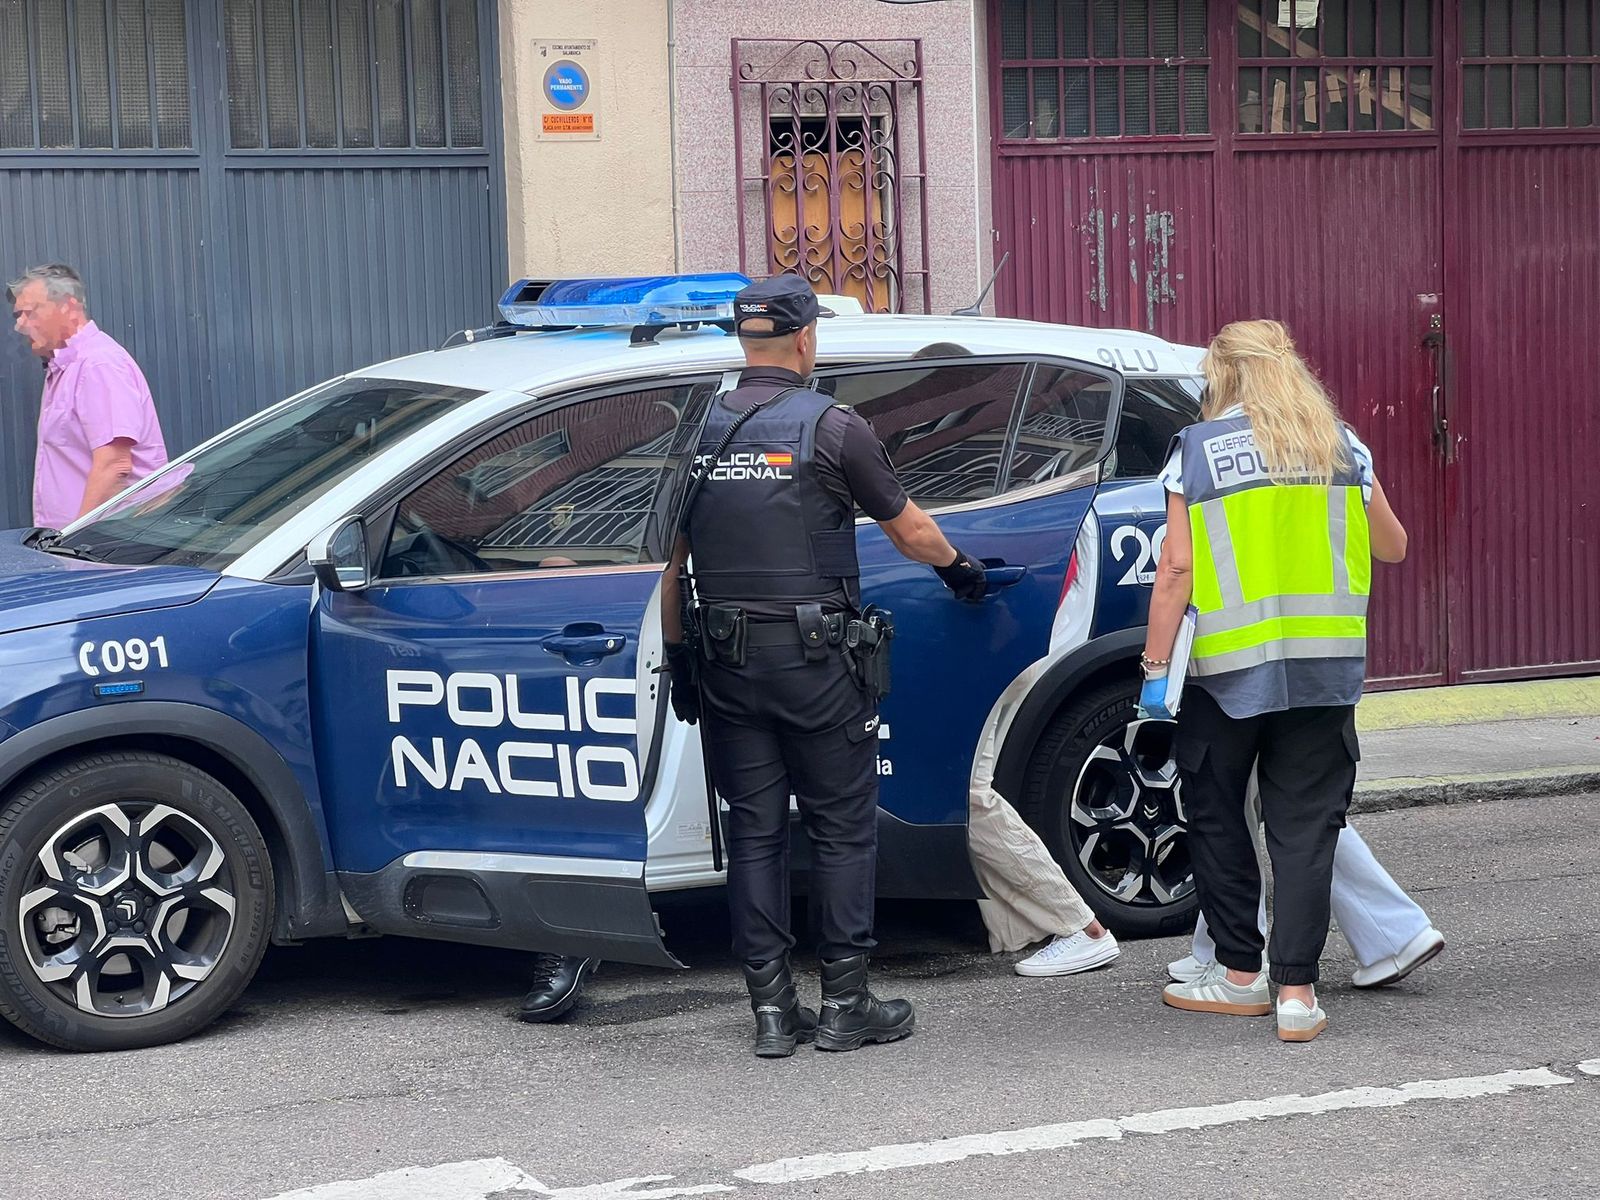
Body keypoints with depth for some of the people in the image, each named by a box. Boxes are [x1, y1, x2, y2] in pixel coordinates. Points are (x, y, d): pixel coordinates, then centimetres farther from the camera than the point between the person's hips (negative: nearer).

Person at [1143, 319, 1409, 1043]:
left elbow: (1177, 569, -7)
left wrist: (1156, 664, -2)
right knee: (1305, 826, 4)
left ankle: (1240, 974, 19)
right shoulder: (1342, 446, 6)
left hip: (1227, 668, -2)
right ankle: (1297, 992, -2)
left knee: (1216, 818, 14)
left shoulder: (1197, 449, -2)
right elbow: (1392, 546, 15)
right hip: (1325, 667, 2)